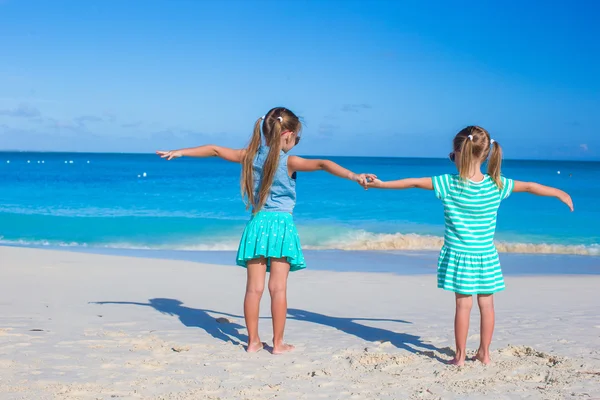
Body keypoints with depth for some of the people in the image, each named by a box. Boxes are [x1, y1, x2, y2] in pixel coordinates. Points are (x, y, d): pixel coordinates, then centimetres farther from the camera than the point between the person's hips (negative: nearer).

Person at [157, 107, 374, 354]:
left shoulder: (250, 156, 6)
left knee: (254, 287, 6)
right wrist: (352, 176, -27)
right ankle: (278, 343, 5)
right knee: (278, 287, 0)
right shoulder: (289, 162, -6)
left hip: (257, 224, 4)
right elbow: (322, 164, -20)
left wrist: (179, 152, 25)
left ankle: (253, 341, 12)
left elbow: (215, 150, 15)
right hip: (281, 224, -4)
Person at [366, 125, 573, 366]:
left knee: (463, 304, 2)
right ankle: (484, 353, 20)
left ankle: (460, 355, 9)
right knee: (486, 303, 11)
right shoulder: (497, 185, -5)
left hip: (459, 255, -2)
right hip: (487, 256, 2)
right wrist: (559, 193, 24)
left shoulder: (448, 184, -13)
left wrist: (382, 184, 4)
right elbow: (530, 187, 8)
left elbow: (414, 182, -6)